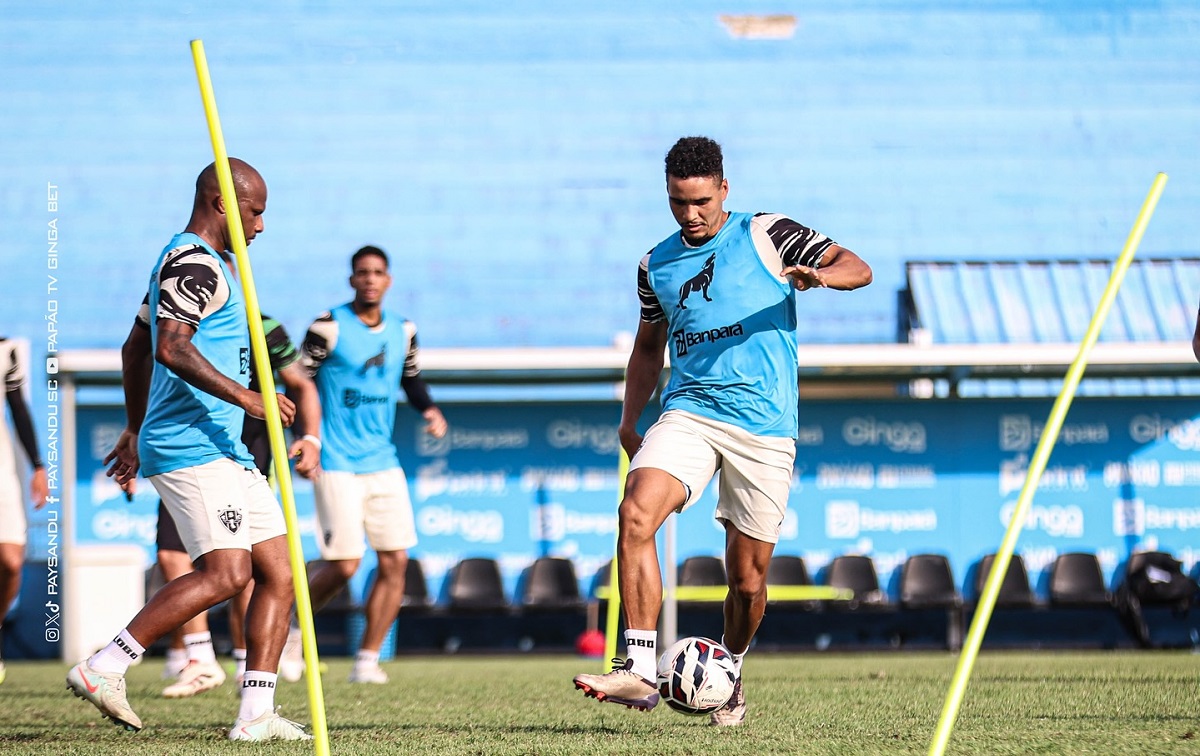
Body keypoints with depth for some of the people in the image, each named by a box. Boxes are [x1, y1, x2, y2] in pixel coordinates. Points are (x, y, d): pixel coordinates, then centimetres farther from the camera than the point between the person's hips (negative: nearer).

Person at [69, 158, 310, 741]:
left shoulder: (189, 262, 22)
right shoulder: (193, 262, -10)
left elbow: (136, 349, 30)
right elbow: (171, 348, -25)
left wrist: (135, 431, 34)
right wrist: (244, 397, -26)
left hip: (226, 452, 11)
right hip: (192, 447, -11)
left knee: (278, 574, 3)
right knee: (226, 573, -20)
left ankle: (256, 714, 1)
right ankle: (102, 669, -15)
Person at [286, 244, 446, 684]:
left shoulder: (402, 332, 8)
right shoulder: (328, 327, -8)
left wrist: (430, 411, 3)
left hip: (383, 462, 6)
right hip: (337, 463, -5)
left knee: (396, 560, -3)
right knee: (344, 563, -11)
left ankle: (367, 660, 6)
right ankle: (290, 628, 16)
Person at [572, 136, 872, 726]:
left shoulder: (768, 235, 2)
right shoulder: (657, 264, 15)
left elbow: (857, 268, -2)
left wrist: (816, 275, -25)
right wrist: (630, 417, 14)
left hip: (764, 426, -2)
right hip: (688, 412, 3)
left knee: (748, 577, 2)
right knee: (635, 516, -25)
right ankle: (640, 671, -27)